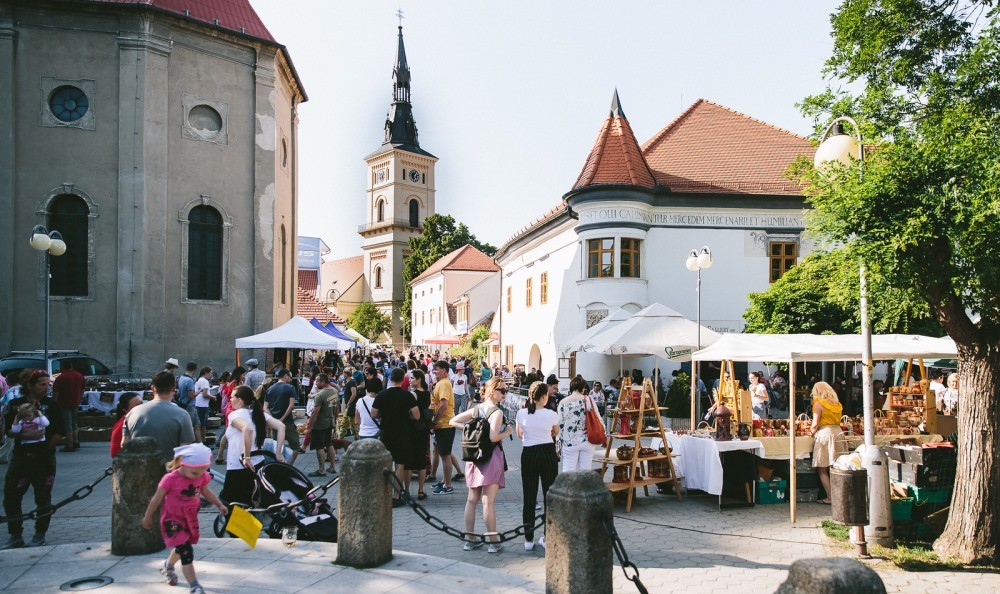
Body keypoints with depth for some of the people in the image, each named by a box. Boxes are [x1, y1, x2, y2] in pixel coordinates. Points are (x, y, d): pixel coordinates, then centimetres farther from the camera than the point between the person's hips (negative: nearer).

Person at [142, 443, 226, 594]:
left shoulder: (201, 476, -10)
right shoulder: (170, 479, -25)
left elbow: (205, 491, 9)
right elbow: (157, 499, -13)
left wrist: (219, 505, 3)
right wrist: (148, 518, -1)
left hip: (190, 518, 6)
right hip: (173, 520, -6)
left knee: (181, 548, 26)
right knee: (186, 552, -13)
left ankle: (168, 566, 56)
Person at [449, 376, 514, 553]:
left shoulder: (476, 409, 7)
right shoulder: (497, 412, -14)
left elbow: (453, 422, 9)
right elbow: (493, 437, -24)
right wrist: (507, 432, -8)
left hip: (474, 457, 7)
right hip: (491, 457, -7)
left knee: (472, 500, 12)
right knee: (488, 501, -3)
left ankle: (470, 539, 20)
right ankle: (494, 542, 5)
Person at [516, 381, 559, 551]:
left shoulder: (521, 414, -7)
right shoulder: (551, 415, -10)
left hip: (528, 455, 1)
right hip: (548, 454, -1)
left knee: (529, 498, 8)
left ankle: (528, 539, 12)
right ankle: (547, 538, 14)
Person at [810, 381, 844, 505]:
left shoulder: (818, 403, -5)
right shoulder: (837, 403, 13)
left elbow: (815, 424, -10)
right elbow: (838, 420, 17)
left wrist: (812, 433, 8)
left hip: (825, 434, -6)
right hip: (838, 432, 6)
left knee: (822, 470, 1)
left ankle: (830, 497, -2)